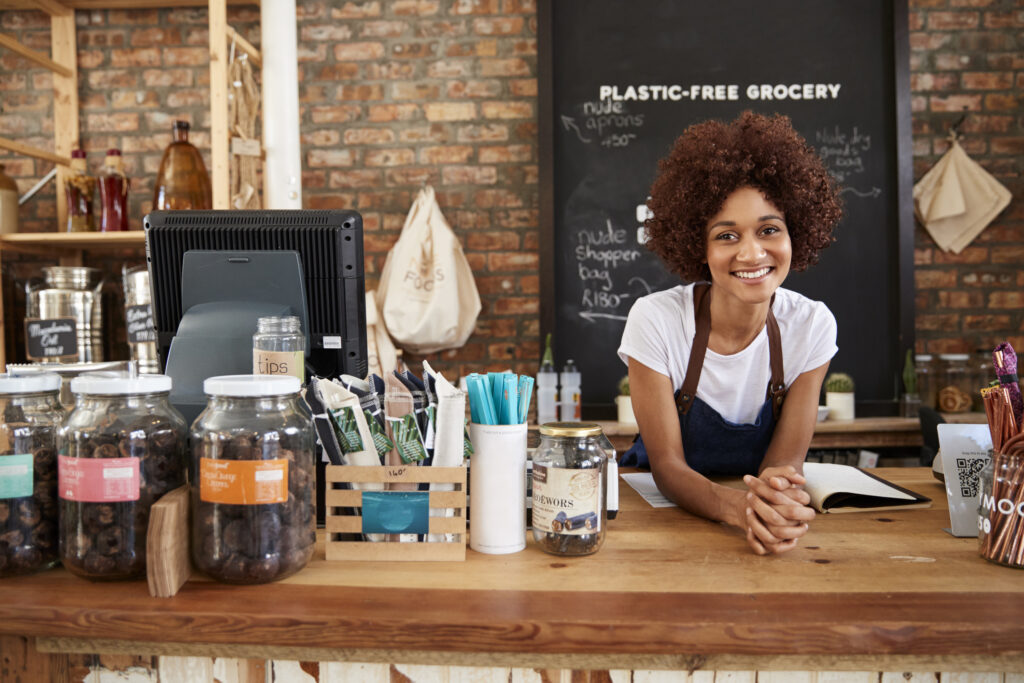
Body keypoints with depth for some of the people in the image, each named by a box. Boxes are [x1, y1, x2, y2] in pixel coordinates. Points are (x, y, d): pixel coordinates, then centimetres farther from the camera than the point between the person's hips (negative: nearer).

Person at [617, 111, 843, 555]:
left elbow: (786, 458, -10)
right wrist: (739, 507, -36)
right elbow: (667, 466, -16)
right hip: (662, 506, -1)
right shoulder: (655, 320, -17)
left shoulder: (811, 325, -9)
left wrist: (777, 494, -34)